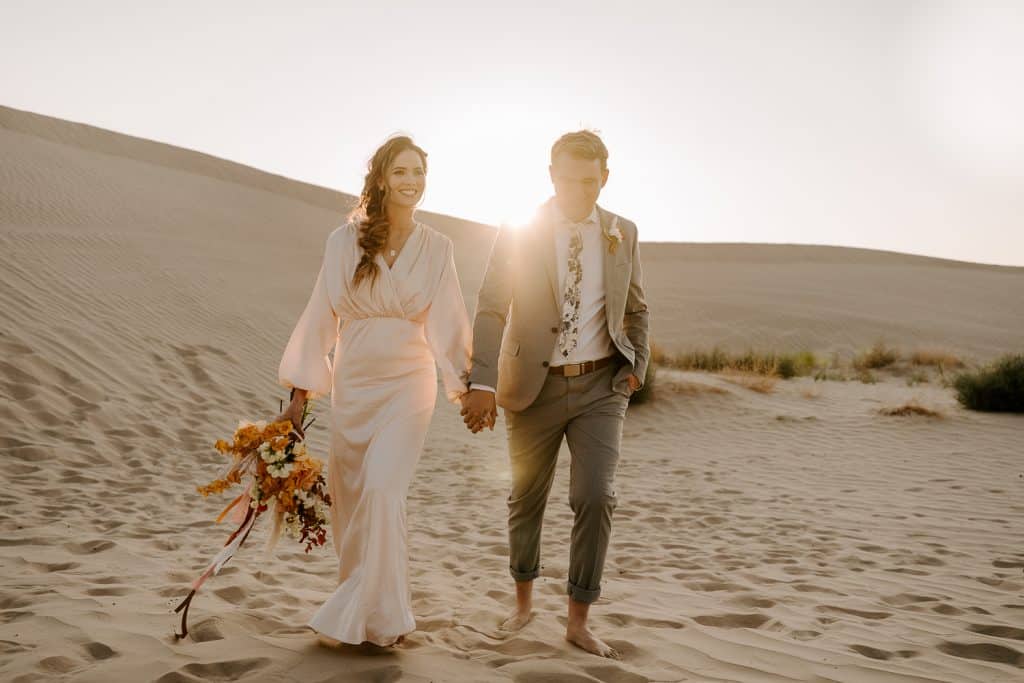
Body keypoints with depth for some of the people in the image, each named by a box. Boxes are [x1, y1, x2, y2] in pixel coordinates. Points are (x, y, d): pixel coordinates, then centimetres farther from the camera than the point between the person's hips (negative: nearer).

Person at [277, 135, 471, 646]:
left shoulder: (436, 248, 0)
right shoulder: (344, 241, -1)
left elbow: (446, 323, -2)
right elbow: (321, 316, 2)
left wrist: (467, 383, -14)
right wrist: (299, 394, 1)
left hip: (408, 383, -1)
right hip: (352, 384, 2)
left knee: (382, 489, -15)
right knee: (348, 496, 8)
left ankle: (375, 615, 0)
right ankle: (364, 600, 29)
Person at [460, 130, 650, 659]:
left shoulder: (622, 233, 4)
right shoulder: (518, 234, -5)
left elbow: (635, 309, 15)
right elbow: (490, 312, -11)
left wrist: (636, 366, 1)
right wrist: (482, 384, -23)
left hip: (600, 385, 1)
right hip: (535, 386, -1)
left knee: (595, 497, -10)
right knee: (526, 498, 12)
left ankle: (578, 621, 5)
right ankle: (524, 599, 35)